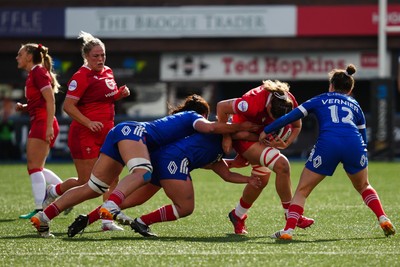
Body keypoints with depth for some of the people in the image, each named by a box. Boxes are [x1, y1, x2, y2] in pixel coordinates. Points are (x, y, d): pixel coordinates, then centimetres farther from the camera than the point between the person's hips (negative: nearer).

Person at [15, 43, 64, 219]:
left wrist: (49, 126, -25)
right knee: (36, 168, 12)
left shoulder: (38, 72, -10)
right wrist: (24, 107, 8)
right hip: (38, 124, 10)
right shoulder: (33, 74, 19)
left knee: (34, 167, -10)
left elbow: (50, 101, -18)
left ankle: (40, 209, -12)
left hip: (42, 123, -10)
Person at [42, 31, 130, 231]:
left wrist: (121, 93, 6)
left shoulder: (108, 72, 11)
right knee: (86, 182, -1)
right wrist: (89, 123, -25)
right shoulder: (81, 76, -14)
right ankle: (54, 192, 26)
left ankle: (108, 220, 1)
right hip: (85, 134, -7)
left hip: (107, 132, 7)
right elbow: (68, 106, -18)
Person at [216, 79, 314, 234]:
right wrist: (226, 136, -20)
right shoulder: (254, 102, -38)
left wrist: (286, 143, -19)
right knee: (282, 165, -21)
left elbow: (297, 126, -2)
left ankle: (237, 215, 35)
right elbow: (221, 107, -27)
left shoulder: (289, 101, -21)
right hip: (244, 136, -7)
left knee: (261, 179, 14)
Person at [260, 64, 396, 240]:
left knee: (302, 191, 8)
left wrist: (266, 131, 24)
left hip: (327, 144, -2)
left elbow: (292, 116, 18)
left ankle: (288, 230, -7)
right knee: (364, 187, 28)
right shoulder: (355, 105, 31)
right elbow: (363, 136, 28)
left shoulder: (320, 100, 25)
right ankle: (383, 220, 13)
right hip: (354, 144, 2)